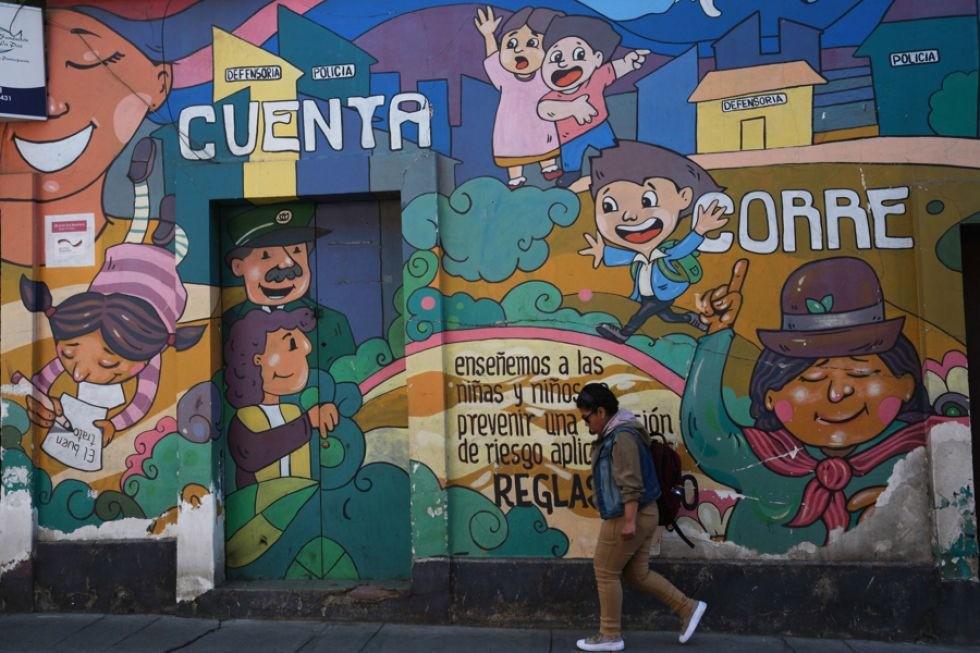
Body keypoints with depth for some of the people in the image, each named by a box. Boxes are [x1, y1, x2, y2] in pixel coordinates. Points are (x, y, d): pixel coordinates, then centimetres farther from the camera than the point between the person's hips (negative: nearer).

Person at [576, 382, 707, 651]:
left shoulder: (622, 437, -20)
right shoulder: (614, 434, 13)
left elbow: (631, 484, -23)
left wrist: (629, 521, -23)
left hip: (627, 517, -10)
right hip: (639, 515, 10)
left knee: (606, 573, 2)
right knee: (637, 573, 15)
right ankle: (688, 608, 21)